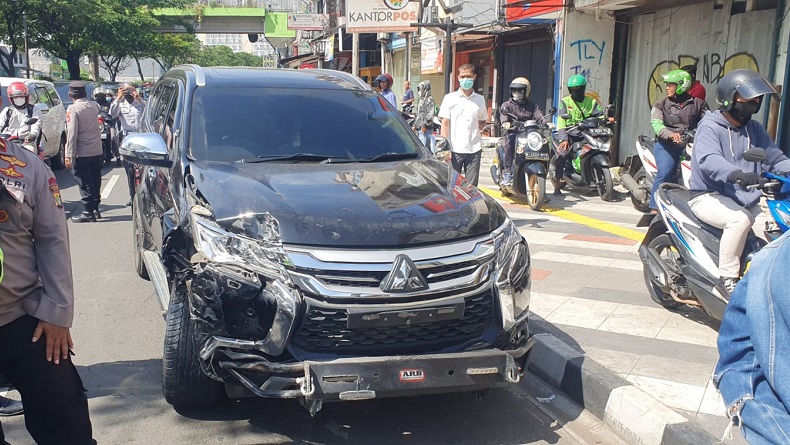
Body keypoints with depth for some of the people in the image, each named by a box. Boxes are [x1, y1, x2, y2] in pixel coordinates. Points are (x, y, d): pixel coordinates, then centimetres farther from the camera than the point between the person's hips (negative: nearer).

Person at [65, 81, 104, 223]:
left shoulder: (73, 109, -13)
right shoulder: (94, 106, 4)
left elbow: (72, 133, -17)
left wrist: (69, 155, -15)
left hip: (81, 153, -6)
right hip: (97, 151, 6)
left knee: (85, 183, -1)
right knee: (95, 181, 13)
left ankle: (88, 211, -1)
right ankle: (95, 209, 20)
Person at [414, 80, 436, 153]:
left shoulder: (429, 100, -10)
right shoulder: (421, 100, 19)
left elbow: (430, 114, -19)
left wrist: (425, 124, -23)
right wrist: (415, 125, 23)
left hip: (426, 128, -10)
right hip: (419, 128, 10)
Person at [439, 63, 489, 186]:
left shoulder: (479, 99, 11)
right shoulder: (450, 98, 3)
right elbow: (445, 123, 0)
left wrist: (481, 127, -1)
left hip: (474, 149, 2)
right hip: (455, 149, -2)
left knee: (472, 186, 4)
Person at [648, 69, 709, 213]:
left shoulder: (698, 103, 15)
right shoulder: (660, 105, 12)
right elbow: (657, 124, -5)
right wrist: (670, 134, -25)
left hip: (689, 143, 2)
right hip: (666, 144, -2)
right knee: (665, 172, -23)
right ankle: (654, 209, -20)